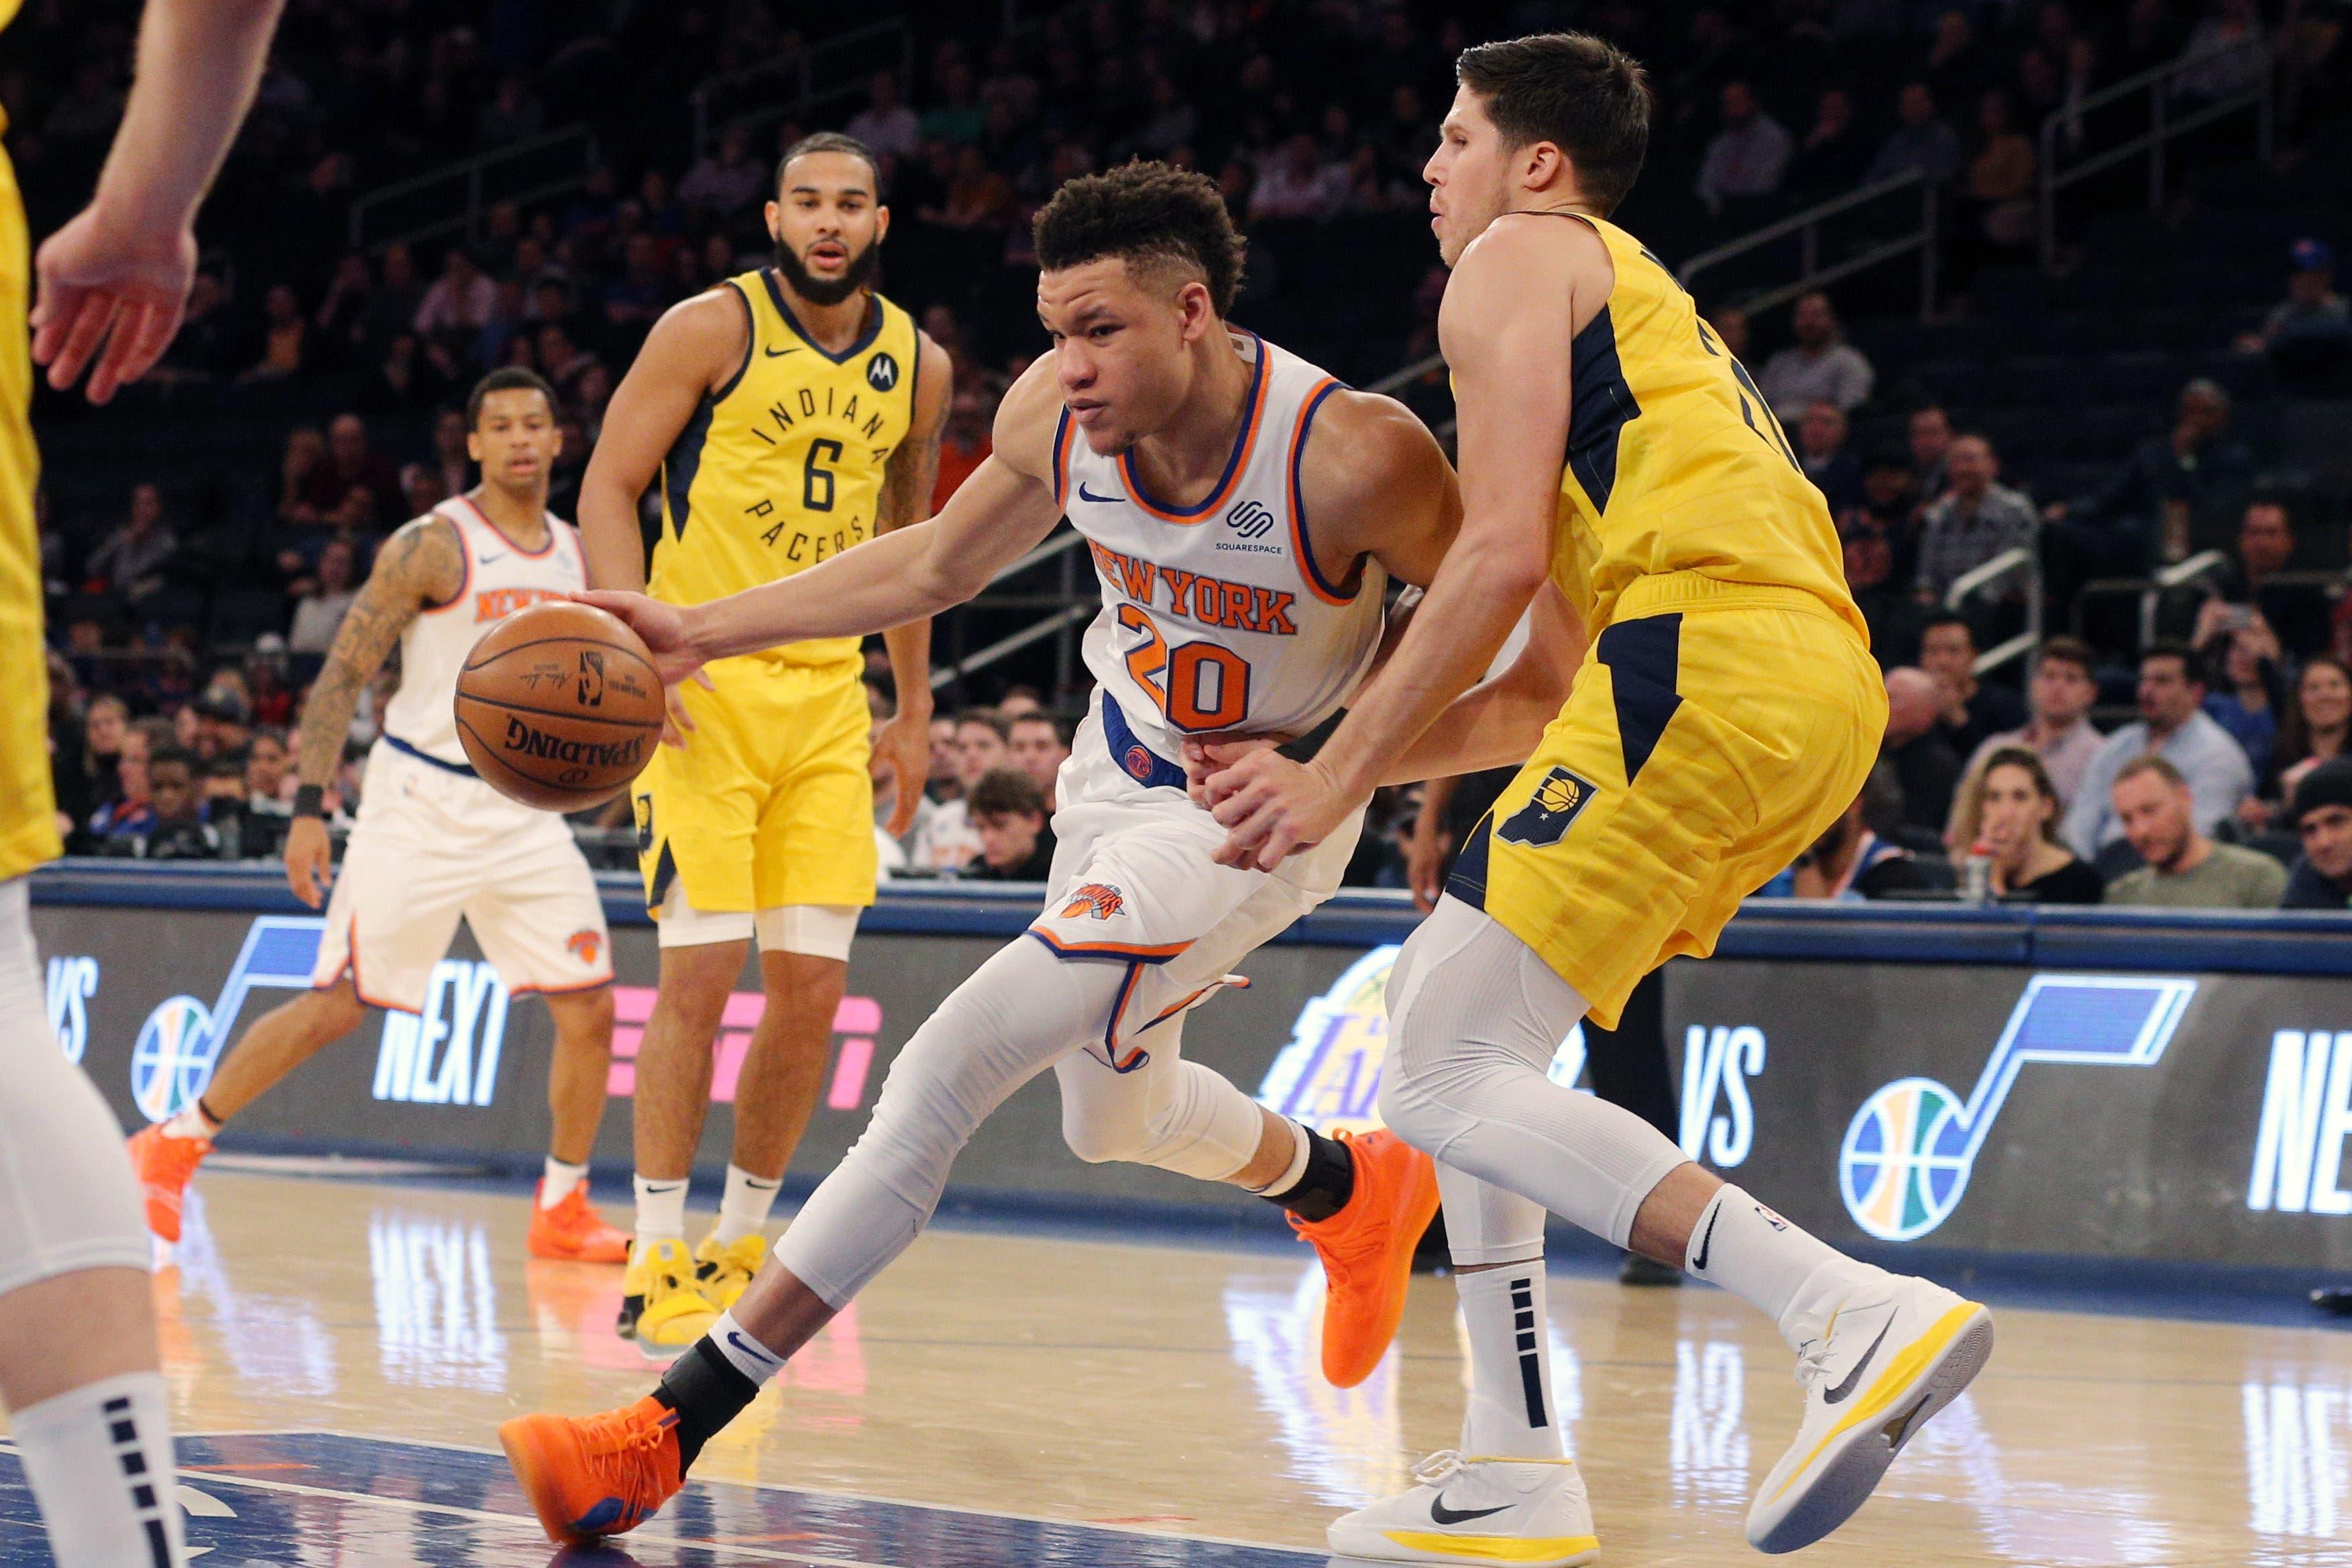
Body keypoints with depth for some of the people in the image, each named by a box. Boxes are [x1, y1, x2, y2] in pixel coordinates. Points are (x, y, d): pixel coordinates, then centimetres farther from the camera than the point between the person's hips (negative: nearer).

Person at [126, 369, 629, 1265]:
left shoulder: (577, 555, 9)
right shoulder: (435, 546, -9)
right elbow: (345, 672, -10)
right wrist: (310, 805, -15)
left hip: (524, 811, 6)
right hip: (422, 802, -5)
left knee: (589, 1007, -2)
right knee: (339, 1004, -6)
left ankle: (564, 1210, 11)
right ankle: (172, 1147, 7)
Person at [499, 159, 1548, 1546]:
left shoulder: (1354, 457, -33)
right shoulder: (1056, 414, -17)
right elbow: (938, 564, 3)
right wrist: (705, 634, -5)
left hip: (1255, 812, -7)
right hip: (1124, 762, 7)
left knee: (950, 1069, -19)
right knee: (1112, 1115, 25)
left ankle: (671, 1435, -19)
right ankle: (1353, 1194, 58)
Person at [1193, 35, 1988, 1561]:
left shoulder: (1518, 262, 8)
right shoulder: (1643, 306, 36)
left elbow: (1504, 554, -6)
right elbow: (1564, 673, 32)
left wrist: (1336, 779, -1)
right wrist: (1351, 759, 31)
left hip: (1708, 660, -9)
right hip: (1822, 680, 9)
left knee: (1447, 1078, -9)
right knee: (1444, 996, 19)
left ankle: (1860, 1313, -25)